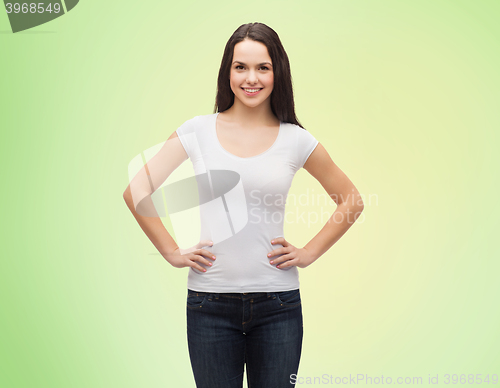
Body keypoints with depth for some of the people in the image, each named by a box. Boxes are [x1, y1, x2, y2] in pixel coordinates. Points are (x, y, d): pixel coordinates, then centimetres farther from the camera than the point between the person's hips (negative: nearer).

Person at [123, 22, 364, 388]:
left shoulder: (296, 140, 2)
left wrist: (309, 253, 4)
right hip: (210, 303, 0)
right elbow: (136, 191, 2)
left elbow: (351, 200, 12)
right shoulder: (198, 131, 1)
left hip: (277, 304, 0)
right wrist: (173, 252, -1)